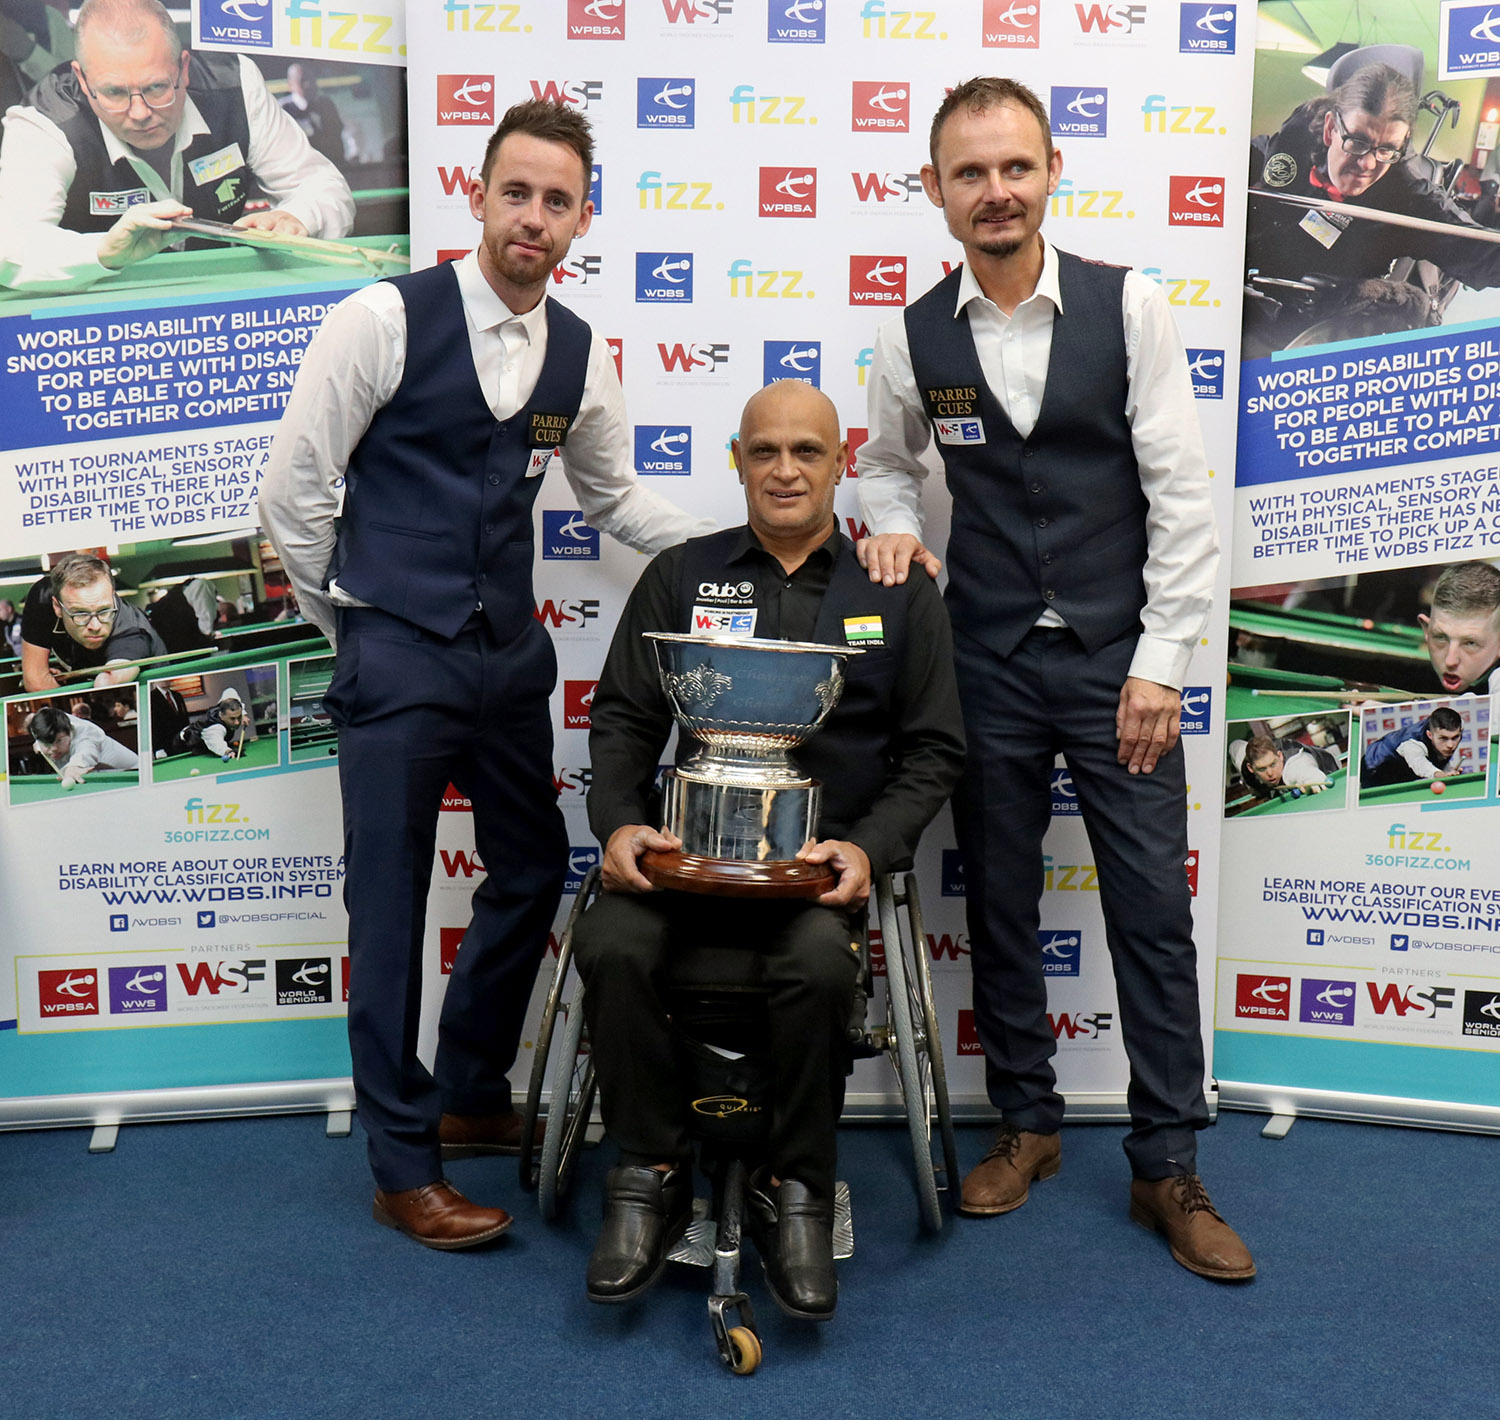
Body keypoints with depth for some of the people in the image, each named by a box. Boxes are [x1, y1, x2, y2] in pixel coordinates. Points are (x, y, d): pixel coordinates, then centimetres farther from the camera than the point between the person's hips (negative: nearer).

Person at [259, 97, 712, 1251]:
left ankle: (472, 1096, 36)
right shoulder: (387, 318, -11)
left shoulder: (580, 355, 5)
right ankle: (404, 1168, 15)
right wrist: (353, 621, 1)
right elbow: (295, 487, -6)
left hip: (510, 651, 6)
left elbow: (614, 497, 19)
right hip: (397, 658, -6)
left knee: (533, 871, 14)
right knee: (392, 907, 1)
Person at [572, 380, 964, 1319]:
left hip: (826, 856, -1)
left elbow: (933, 749, 9)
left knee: (820, 961, -34)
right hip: (688, 845, 2)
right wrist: (620, 821, -8)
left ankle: (796, 1191, -10)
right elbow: (623, 719, 12)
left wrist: (867, 847, -9)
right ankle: (654, 1173, -8)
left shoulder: (899, 594, 13)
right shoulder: (680, 576, 16)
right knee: (611, 945, -29)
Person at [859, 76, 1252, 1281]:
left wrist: (1161, 663, -10)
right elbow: (887, 462, 19)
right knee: (999, 906, 11)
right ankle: (1028, 1124, 29)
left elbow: (1182, 492, -6)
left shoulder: (1129, 308, -6)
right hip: (989, 665, 2)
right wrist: (894, 528, -3)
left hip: (1116, 661, -2)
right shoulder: (914, 339, 0)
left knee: (1154, 912, 1)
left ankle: (1169, 1169, 15)